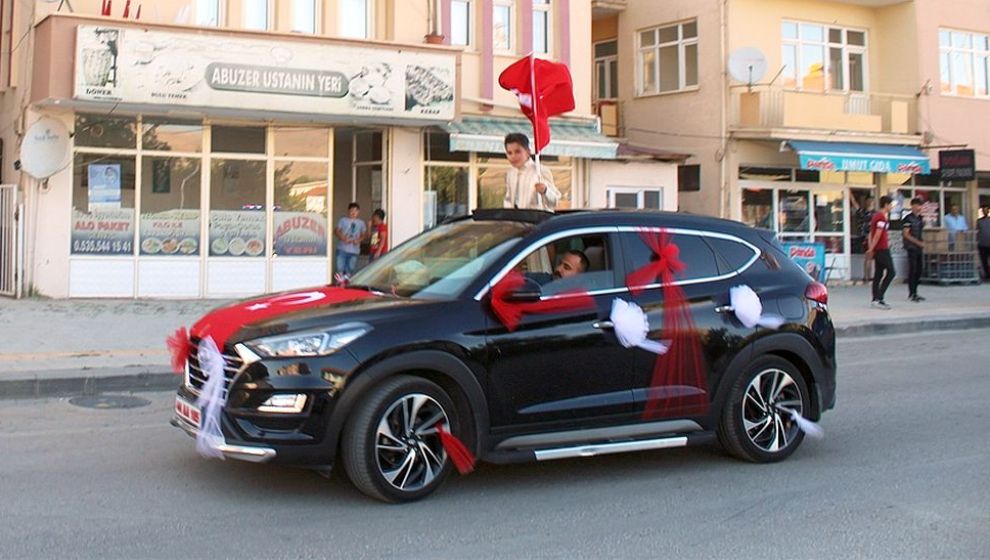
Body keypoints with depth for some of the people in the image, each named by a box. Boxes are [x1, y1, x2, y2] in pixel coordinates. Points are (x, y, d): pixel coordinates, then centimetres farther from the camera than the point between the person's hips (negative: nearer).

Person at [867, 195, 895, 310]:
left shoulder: (876, 216, 16)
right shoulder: (883, 217, -14)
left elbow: (871, 233, 17)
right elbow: (878, 234, -20)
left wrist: (871, 248, 15)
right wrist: (871, 249, -17)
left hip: (877, 249, 9)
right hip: (883, 249, -9)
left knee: (878, 274, 9)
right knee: (890, 273, -5)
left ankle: (875, 299, 9)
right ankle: (878, 298, -11)